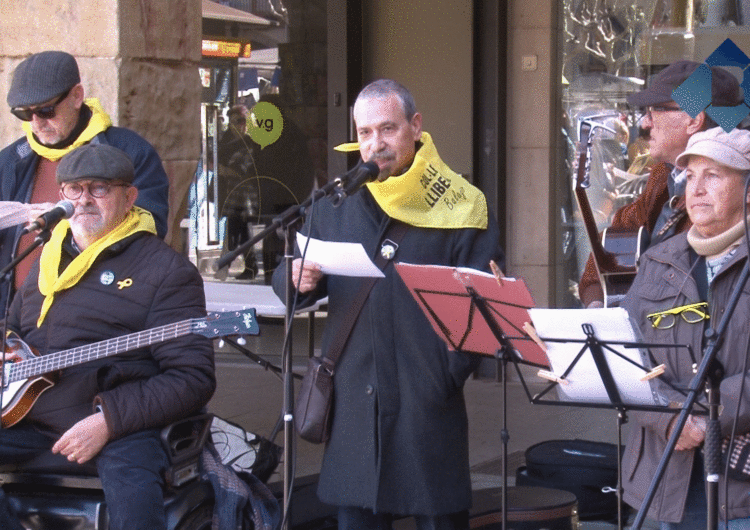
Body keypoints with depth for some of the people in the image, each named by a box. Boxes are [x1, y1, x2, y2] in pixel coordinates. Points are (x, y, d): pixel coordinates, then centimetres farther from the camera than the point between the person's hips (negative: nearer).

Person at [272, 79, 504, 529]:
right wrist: (300, 281, -8)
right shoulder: (335, 205, 12)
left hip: (428, 401, -4)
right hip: (355, 401, 4)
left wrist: (453, 370, -16)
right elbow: (286, 279, 16)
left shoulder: (460, 208, -2)